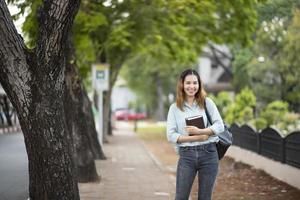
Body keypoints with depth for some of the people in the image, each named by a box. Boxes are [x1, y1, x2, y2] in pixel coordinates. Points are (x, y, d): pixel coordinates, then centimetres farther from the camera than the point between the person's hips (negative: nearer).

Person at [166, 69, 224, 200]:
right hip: (186, 156, -1)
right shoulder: (175, 108, 4)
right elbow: (171, 135, -4)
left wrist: (199, 131, -16)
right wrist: (195, 138, -14)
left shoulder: (207, 102, 5)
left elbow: (220, 126, -2)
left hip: (208, 153, 1)